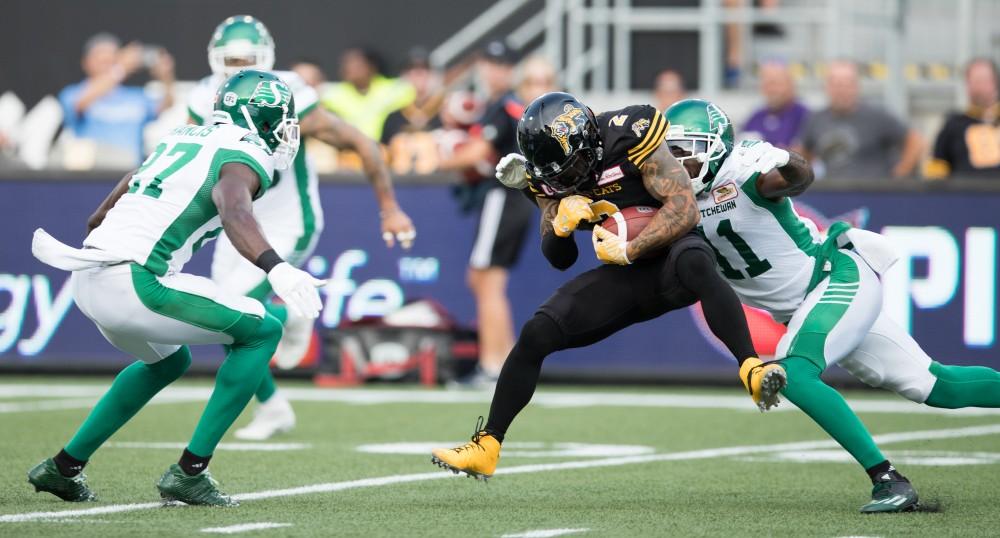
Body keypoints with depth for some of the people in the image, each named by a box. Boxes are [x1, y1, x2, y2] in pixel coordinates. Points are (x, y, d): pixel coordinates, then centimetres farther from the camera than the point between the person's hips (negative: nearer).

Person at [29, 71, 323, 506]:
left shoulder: (184, 138, 22)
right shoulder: (243, 158, -4)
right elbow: (234, 212, -29)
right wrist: (276, 268, -44)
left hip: (88, 281, 9)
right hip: (135, 284, -9)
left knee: (169, 362, 33)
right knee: (262, 333, 3)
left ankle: (64, 467, 33)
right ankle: (189, 472, 1)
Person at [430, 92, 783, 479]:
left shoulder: (629, 136, -20)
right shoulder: (547, 173, -1)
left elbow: (685, 208, -21)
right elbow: (560, 261, 5)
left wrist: (628, 250, -24)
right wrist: (561, 225, -17)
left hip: (667, 253, -6)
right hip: (623, 276, 6)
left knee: (694, 263, -42)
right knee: (536, 334, -6)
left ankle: (751, 370, -46)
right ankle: (486, 448, 3)